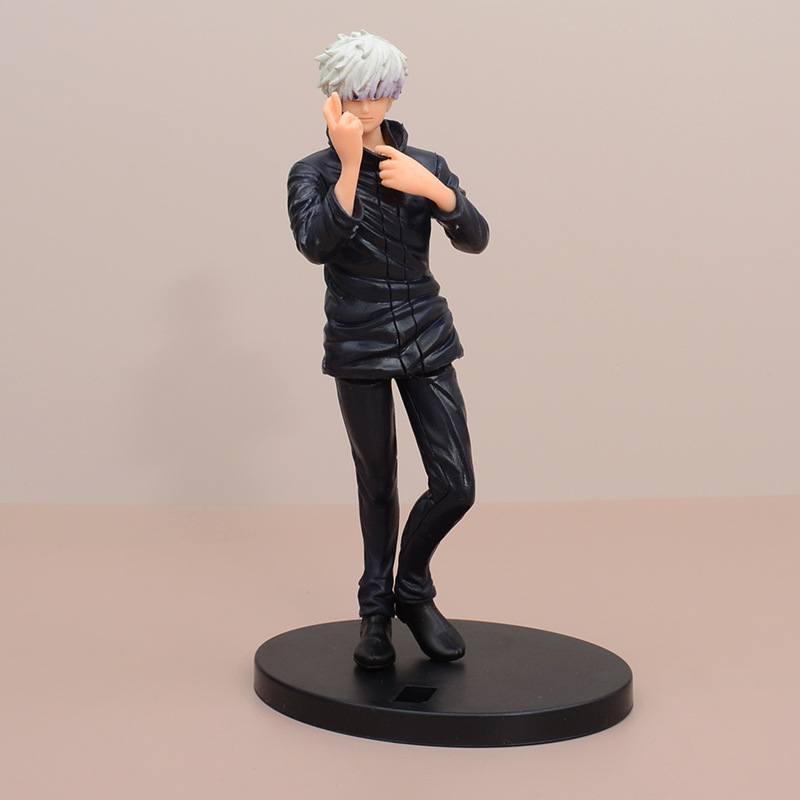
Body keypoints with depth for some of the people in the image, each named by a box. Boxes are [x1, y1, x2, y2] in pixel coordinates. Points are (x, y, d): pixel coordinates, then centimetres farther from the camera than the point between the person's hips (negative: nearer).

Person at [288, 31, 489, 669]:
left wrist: (433, 188, -23)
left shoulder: (425, 167, 5)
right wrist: (351, 165, -28)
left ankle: (413, 592, 21)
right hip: (359, 348, -2)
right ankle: (377, 609, 27)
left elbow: (475, 238, -7)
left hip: (426, 340, 2)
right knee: (378, 484, 8)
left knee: (456, 486, -4)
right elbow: (315, 245, -21)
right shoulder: (314, 173, -2)